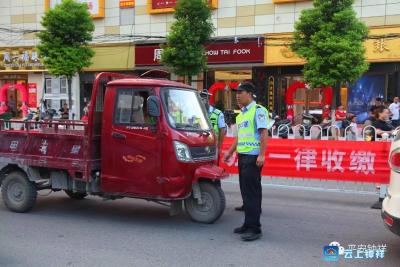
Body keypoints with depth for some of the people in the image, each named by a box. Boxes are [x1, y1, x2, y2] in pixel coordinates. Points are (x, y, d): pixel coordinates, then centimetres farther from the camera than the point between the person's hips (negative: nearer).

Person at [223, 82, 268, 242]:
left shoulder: (258, 110, -7)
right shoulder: (241, 114, 19)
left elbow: (264, 133, -15)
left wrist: (261, 155, -22)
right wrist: (230, 152, 21)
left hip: (253, 156, -9)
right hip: (242, 156, 9)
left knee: (252, 192, -8)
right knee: (245, 191, 12)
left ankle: (254, 228, -3)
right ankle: (248, 224, 21)